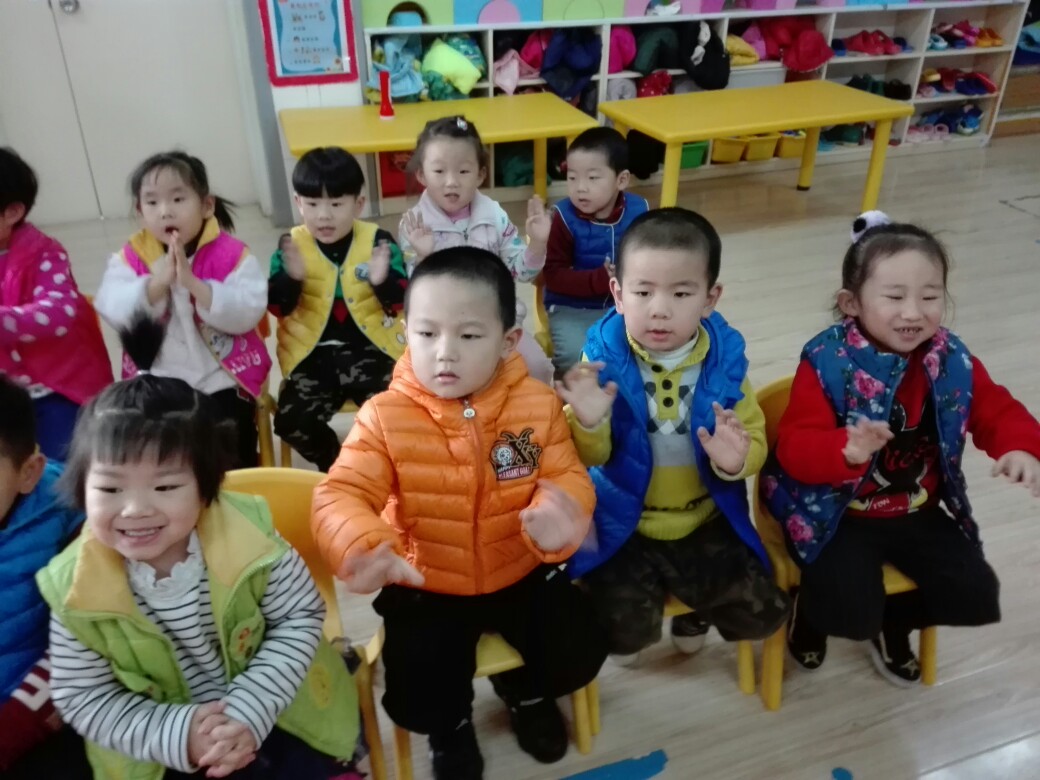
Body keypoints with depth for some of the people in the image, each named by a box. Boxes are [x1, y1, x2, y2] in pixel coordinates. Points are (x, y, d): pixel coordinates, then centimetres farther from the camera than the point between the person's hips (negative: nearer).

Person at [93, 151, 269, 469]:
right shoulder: (130, 258, 0)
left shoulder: (232, 254, -8)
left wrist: (192, 283, -29)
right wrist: (158, 282, -26)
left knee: (232, 462, -5)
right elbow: (115, 314, -12)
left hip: (221, 380, -2)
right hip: (155, 384, 3)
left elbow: (246, 314, -19)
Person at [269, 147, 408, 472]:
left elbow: (400, 305, -5)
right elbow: (277, 308, -3)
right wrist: (291, 278, -22)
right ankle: (337, 466, 15)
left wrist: (382, 280, -26)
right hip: (315, 355, 2)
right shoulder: (292, 245, 2)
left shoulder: (378, 240, -2)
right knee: (291, 421, -17)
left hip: (371, 349, -1)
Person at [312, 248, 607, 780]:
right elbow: (340, 496, -22)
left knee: (580, 654, -7)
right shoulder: (385, 417, -17)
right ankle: (450, 725, 29)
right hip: (426, 586, -1)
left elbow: (567, 480, -12)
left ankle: (525, 689, 32)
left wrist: (560, 516, -37)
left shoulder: (537, 404, -12)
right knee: (414, 699, -13)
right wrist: (362, 546, -45)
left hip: (522, 574, 2)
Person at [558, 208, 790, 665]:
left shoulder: (723, 360, -10)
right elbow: (591, 457, -10)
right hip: (623, 524, -2)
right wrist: (588, 424, -32)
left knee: (763, 614, -4)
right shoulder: (604, 357, -14)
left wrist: (735, 460, -26)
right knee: (626, 631, -16)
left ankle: (695, 609, 31)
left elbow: (755, 441, -3)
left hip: (705, 522, 2)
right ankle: (636, 629, 24)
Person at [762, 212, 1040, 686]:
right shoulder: (826, 363, -21)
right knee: (851, 611, -19)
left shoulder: (952, 362, -5)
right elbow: (794, 448, -27)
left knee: (977, 598, 1)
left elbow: (996, 411, 4)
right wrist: (848, 450, -48)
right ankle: (812, 611, 20)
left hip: (919, 512, 6)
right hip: (839, 513, -5)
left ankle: (893, 622, 32)